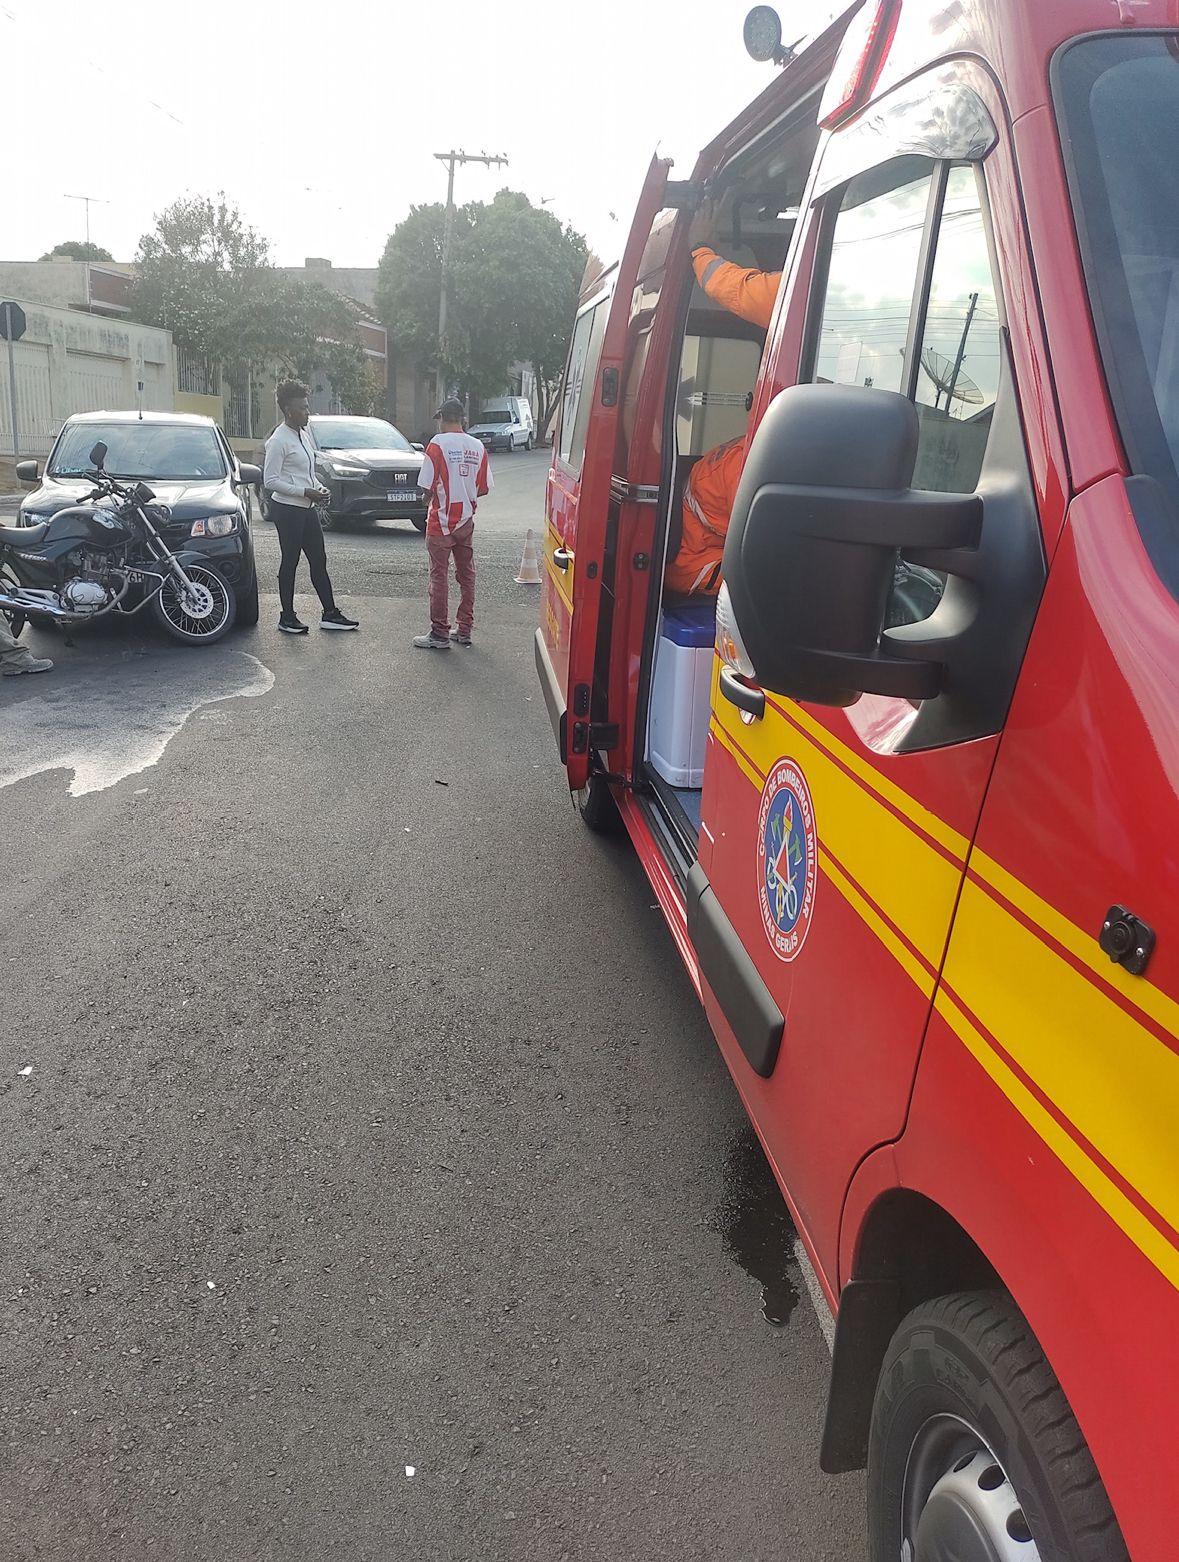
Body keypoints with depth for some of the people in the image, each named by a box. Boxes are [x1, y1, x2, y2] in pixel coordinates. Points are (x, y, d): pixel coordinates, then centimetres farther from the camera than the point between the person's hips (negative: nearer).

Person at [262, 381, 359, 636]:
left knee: (319, 560, 9)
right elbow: (270, 481, -17)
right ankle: (287, 617, 11)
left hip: (307, 508, 8)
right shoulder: (278, 440, -14)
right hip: (287, 509, -8)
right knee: (290, 561, 0)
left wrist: (319, 488, 3)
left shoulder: (304, 434, 12)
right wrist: (306, 492, -19)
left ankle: (330, 614, 15)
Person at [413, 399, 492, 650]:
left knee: (439, 576, -1)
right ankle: (464, 630, 18)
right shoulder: (477, 446, 5)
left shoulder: (438, 443, -11)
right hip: (466, 521, 5)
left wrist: (429, 497, 7)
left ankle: (439, 634, 1)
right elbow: (483, 488, 7)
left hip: (442, 521, -5)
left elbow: (427, 485, -15)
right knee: (467, 575, 12)